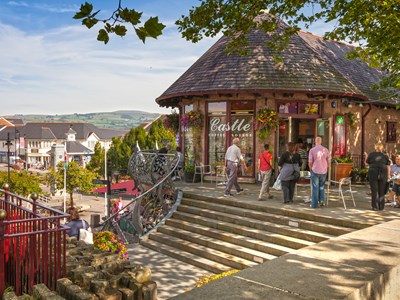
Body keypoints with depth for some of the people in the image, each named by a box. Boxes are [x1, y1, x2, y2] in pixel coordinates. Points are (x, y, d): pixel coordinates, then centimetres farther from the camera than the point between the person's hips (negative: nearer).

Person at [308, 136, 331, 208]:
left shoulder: (312, 150, -8)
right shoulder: (325, 150, 0)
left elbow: (310, 162, -7)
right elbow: (328, 161, 4)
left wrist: (311, 170, 9)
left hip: (315, 171, -2)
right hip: (324, 171, 3)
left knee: (315, 188, 4)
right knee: (322, 186, 22)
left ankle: (314, 204, 7)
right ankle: (322, 200, 17)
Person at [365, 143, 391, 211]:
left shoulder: (371, 154, 1)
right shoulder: (385, 155, 5)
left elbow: (367, 163, 13)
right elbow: (388, 166, 3)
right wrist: (388, 175, 10)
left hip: (373, 173, -1)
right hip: (383, 174, 1)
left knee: (374, 190, 3)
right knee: (381, 191, 10)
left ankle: (375, 206, 2)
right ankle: (381, 206, 14)